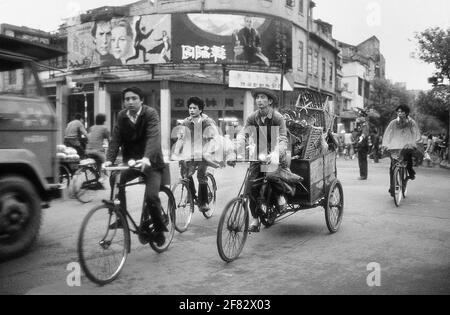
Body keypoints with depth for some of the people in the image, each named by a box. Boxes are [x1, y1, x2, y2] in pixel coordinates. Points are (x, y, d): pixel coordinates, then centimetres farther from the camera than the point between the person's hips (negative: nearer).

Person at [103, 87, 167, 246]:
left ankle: (159, 228, 6)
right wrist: (109, 160, -22)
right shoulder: (121, 116, 1)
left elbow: (153, 137, -29)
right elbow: (116, 139, -5)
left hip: (151, 162, -4)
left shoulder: (150, 113, -14)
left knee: (151, 196, -19)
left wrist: (146, 158, -46)